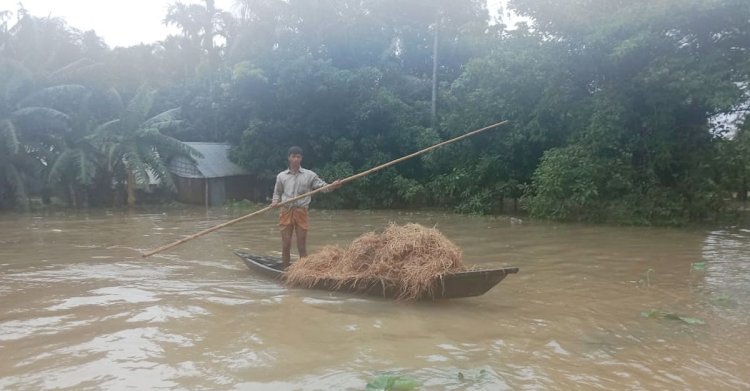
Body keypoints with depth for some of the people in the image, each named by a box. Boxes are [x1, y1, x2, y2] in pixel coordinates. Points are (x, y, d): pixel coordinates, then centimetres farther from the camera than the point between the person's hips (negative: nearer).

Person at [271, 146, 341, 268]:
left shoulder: (309, 175, 4)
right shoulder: (281, 176, 9)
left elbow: (321, 185, -5)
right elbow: (277, 193, 18)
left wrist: (332, 186, -25)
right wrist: (275, 202, -2)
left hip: (301, 213, -2)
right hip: (286, 212, 2)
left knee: (302, 246, 2)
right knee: (286, 245, 7)